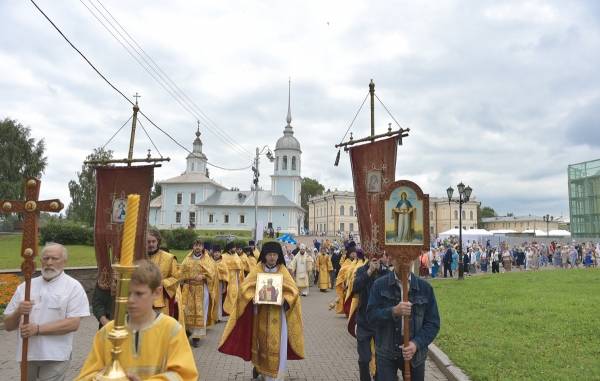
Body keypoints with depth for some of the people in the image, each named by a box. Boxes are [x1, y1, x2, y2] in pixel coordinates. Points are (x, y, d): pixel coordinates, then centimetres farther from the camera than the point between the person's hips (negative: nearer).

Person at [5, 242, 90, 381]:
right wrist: (18, 312, -12)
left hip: (55, 357, -4)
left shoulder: (73, 286, -6)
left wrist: (38, 329, -19)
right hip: (27, 355, 4)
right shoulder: (25, 286, 7)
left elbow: (73, 323, -14)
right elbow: (8, 326, 9)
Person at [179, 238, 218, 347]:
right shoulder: (188, 259, 10)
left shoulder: (208, 260, 4)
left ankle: (197, 336, 4)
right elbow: (181, 272, 7)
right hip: (189, 289, 2)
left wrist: (203, 276, -19)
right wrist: (187, 276, -12)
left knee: (200, 312, -1)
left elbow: (213, 273, -5)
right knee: (189, 310, 3)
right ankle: (188, 331, 18)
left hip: (202, 289, -2)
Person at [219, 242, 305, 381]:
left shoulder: (283, 270, 2)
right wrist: (253, 297, -21)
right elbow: (246, 287, -3)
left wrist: (284, 299, -21)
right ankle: (259, 366, 32)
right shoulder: (258, 269, 1)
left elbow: (293, 290, -3)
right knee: (261, 340, 9)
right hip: (261, 313, 0)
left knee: (277, 343, -1)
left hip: (278, 314, 0)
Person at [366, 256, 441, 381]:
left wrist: (417, 344, -16)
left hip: (416, 353, 2)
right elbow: (371, 315, -11)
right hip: (386, 353, -1)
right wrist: (394, 311, -27)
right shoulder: (380, 285, -5)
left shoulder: (425, 287, -2)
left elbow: (433, 322, -3)